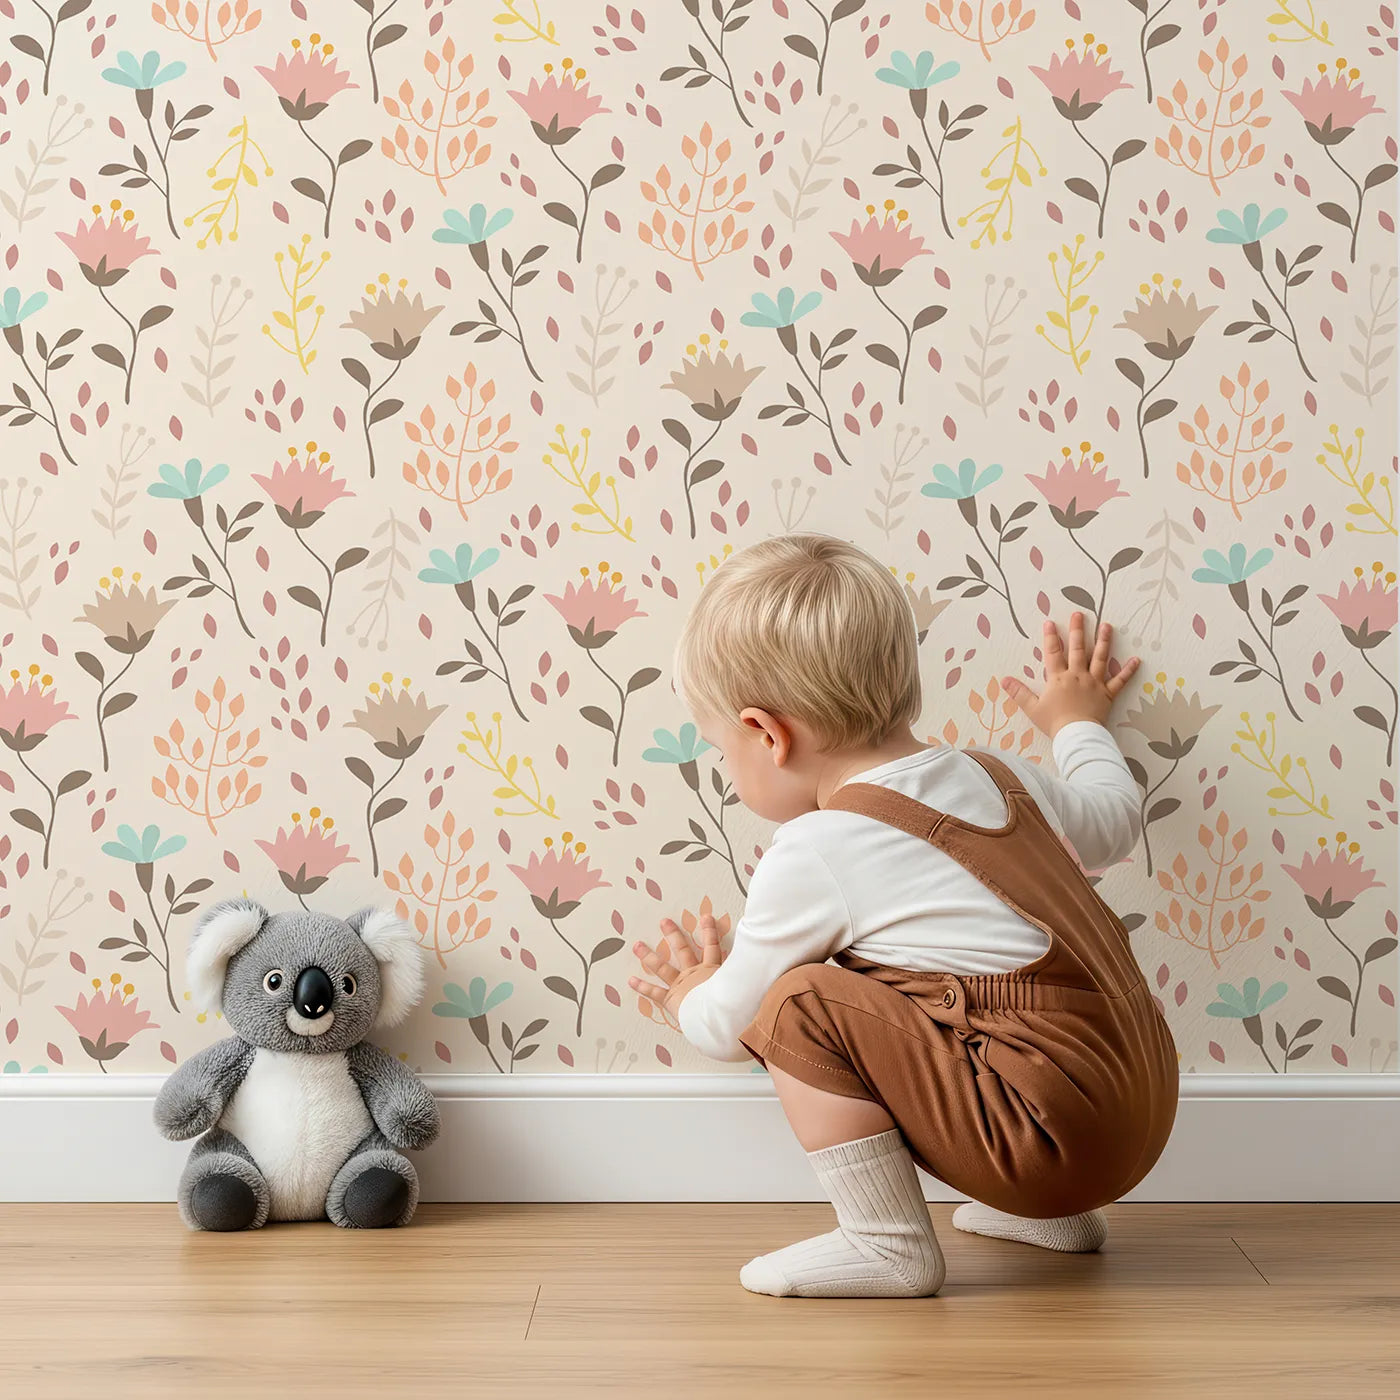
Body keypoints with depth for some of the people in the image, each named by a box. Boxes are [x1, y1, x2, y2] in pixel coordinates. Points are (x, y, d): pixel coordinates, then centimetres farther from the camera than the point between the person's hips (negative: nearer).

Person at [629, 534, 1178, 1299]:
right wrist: (1079, 722, 49)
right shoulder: (995, 776, 9)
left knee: (801, 1003, -10)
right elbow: (1113, 820, 30)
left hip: (1055, 1138, -9)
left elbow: (728, 1028, 2)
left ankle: (887, 1243, -3)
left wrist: (690, 995, 26)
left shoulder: (813, 854, -11)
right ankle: (1050, 1213, 29)